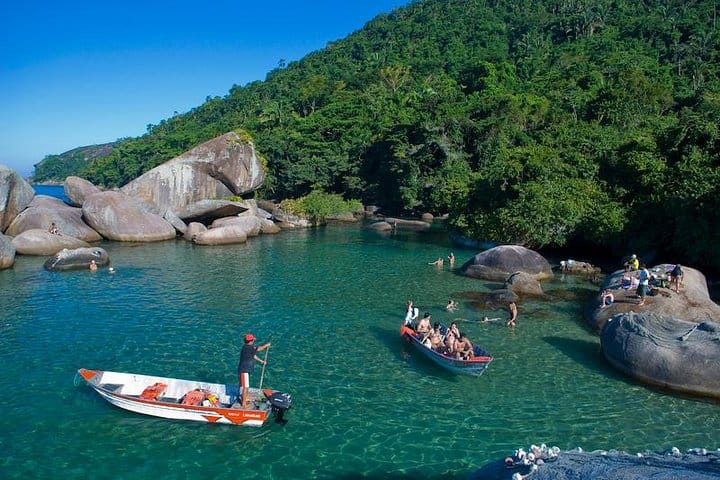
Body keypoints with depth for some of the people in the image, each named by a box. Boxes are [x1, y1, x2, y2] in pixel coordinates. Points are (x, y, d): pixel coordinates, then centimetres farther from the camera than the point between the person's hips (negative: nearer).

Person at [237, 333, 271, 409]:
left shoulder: (249, 347, 9)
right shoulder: (246, 347, -22)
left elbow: (253, 355, 23)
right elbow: (258, 349, -26)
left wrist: (261, 360, 23)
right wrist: (266, 345, -13)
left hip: (246, 370, 10)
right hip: (244, 370, -10)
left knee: (246, 387, 19)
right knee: (245, 387, -6)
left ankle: (244, 401, 30)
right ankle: (244, 404, 1)